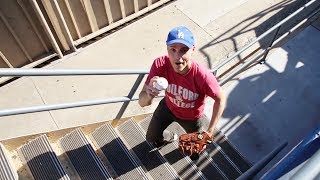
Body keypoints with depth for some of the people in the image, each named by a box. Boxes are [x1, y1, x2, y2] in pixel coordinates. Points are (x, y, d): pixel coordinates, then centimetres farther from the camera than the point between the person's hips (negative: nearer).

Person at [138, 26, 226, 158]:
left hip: (192, 117, -2)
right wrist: (149, 94, -54)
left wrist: (210, 130, -20)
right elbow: (142, 102, -29)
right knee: (151, 138, 23)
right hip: (168, 107, 2)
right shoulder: (160, 65, -34)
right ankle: (170, 137, 56)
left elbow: (221, 99, -20)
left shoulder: (203, 76, -41)